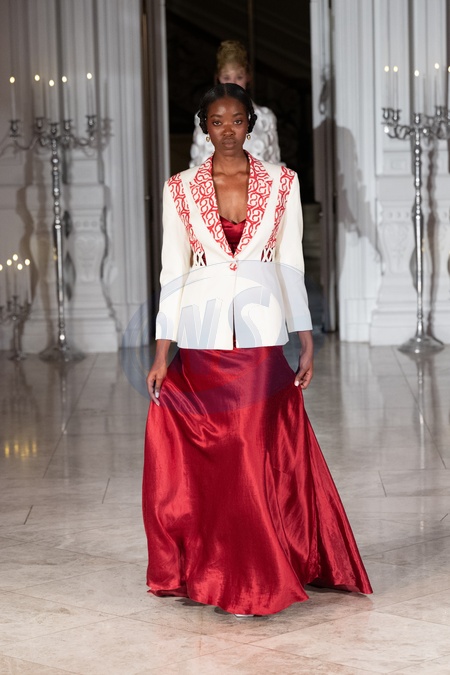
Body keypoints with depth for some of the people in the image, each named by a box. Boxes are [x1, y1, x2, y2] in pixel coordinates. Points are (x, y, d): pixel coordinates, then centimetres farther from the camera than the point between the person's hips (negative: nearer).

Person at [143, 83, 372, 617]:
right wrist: (161, 351, 0)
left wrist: (306, 340, 2)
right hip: (201, 340, 0)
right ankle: (204, 571, 18)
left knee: (261, 455, -1)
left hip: (261, 338, 0)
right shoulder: (181, 190, 4)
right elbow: (173, 271, 4)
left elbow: (290, 264, 6)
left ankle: (255, 580, 12)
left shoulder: (281, 184, 4)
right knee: (204, 457, 3)